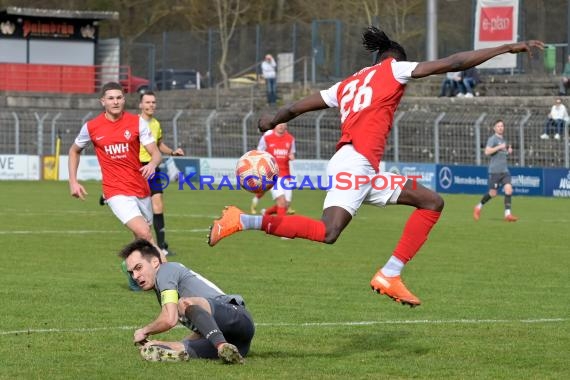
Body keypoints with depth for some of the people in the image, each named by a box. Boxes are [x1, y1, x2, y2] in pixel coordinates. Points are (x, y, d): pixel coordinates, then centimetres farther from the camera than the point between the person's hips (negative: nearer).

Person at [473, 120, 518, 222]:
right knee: (493, 193, -2)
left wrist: (509, 151, 12)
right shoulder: (492, 139, -6)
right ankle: (479, 207, 21)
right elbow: (487, 152, -19)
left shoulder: (503, 140, 18)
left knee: (508, 189, -11)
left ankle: (507, 214, -12)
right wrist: (499, 147, -21)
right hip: (495, 171, -6)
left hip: (504, 170, 6)